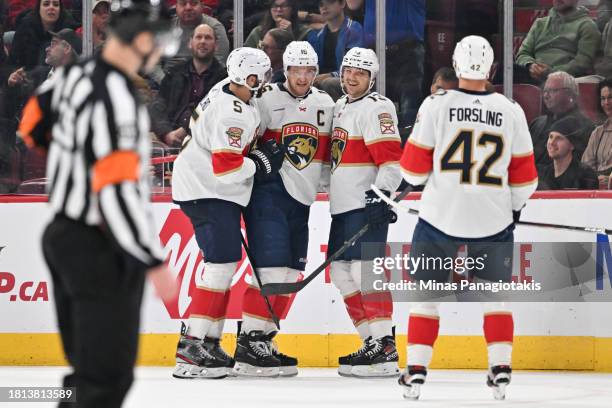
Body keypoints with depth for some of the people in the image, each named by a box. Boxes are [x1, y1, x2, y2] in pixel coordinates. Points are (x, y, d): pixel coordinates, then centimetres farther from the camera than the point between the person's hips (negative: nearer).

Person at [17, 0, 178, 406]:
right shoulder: (115, 98, -24)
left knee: (87, 366, 16)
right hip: (100, 251, -9)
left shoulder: (75, 76, 3)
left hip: (64, 234, 9)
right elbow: (118, 192, -28)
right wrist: (154, 263, -23)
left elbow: (31, 126, 20)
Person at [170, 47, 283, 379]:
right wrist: (261, 163, -13)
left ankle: (209, 342, 17)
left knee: (225, 262, 13)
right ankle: (191, 347, -20)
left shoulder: (226, 90, 4)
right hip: (205, 191, -11)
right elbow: (226, 167, -29)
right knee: (222, 261, -16)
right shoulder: (233, 115, -25)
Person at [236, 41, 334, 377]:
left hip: (301, 197, 7)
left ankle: (262, 338, 17)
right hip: (268, 189, -7)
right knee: (272, 270, -16)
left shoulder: (325, 105, 13)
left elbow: (330, 153, 20)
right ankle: (247, 347, -14)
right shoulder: (268, 101, -6)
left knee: (290, 274, 8)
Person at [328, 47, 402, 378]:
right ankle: (372, 342, 15)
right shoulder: (340, 107, 19)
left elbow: (391, 159, -19)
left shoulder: (376, 108, -10)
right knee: (341, 272, 10)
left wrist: (381, 195, -26)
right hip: (343, 205, 10)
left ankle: (385, 349, -20)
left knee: (364, 270, -18)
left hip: (367, 204, -10)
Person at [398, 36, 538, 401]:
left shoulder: (437, 106, -8)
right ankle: (501, 369, 9)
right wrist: (514, 208, 21)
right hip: (493, 220, 1)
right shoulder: (511, 112, -2)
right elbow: (524, 177, 5)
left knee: (426, 292, 12)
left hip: (441, 218, -1)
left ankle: (416, 371, 6)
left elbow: (413, 168, -4)